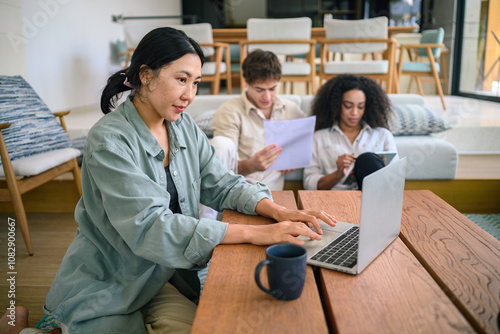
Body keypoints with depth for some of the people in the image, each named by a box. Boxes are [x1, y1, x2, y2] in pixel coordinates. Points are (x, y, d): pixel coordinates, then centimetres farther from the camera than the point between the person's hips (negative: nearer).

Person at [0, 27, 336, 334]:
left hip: (162, 276, 6)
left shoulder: (184, 126, -1)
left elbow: (223, 184, -1)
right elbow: (148, 227, -32)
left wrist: (279, 212, -22)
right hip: (103, 286, -6)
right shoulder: (110, 140, -23)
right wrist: (256, 234, -36)